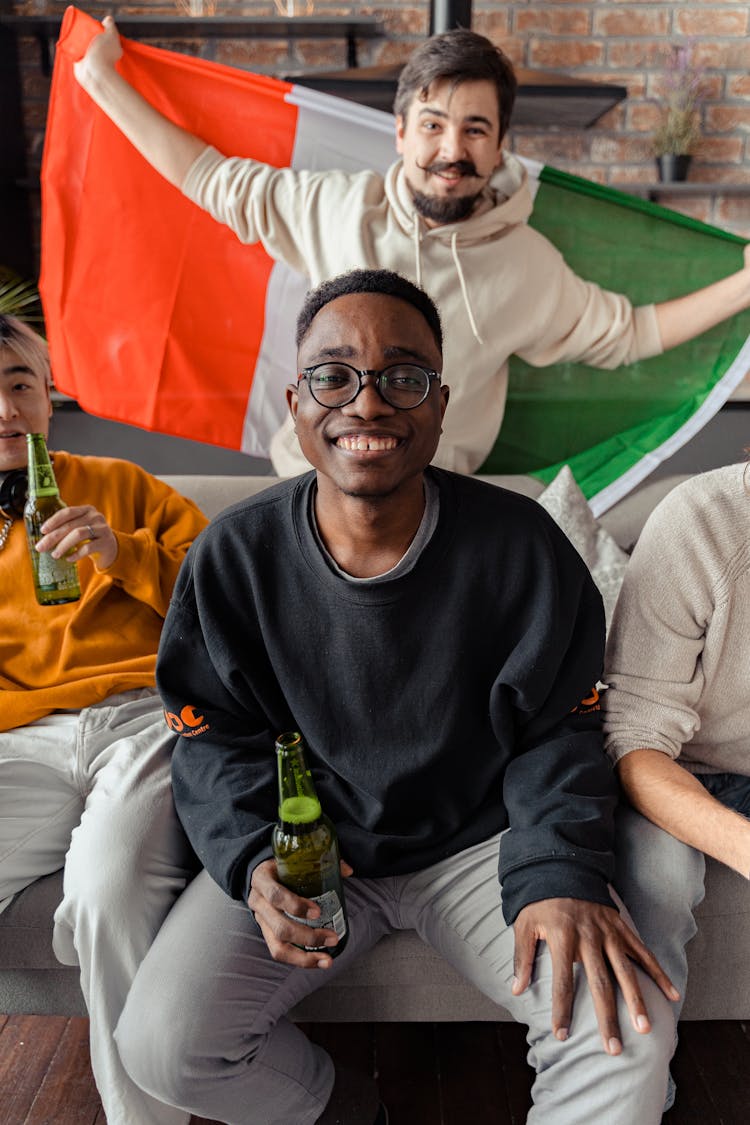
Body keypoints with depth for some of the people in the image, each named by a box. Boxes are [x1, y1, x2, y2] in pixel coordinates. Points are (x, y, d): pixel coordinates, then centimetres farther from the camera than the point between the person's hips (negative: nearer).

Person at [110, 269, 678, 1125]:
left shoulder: (519, 545, -11)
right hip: (305, 850, 1)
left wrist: (560, 876, -21)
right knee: (162, 1045, -14)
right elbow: (215, 736, -1)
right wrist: (255, 860, -18)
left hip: (480, 842, 0)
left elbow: (556, 733, -5)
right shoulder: (234, 557, -9)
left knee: (626, 1032, -21)